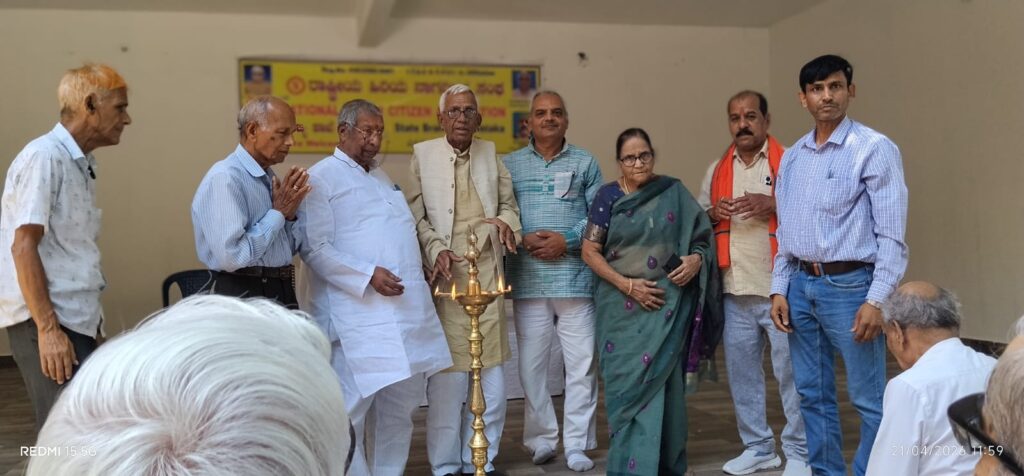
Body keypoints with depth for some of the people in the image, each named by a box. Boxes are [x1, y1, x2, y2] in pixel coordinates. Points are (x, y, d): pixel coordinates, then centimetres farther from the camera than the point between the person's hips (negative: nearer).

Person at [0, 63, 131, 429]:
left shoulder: (81, 163, 15)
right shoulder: (44, 157, -11)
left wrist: (89, 318, 16)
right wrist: (48, 328, -21)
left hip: (76, 320, 9)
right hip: (47, 322, -9)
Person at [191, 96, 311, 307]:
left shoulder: (269, 177, 9)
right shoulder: (224, 178, -15)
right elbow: (231, 257, -24)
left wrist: (289, 214, -1)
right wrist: (278, 213, -15)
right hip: (244, 297, -8)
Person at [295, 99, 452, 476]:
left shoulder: (382, 177, 21)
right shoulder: (321, 178, -5)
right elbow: (314, 248, -14)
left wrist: (420, 267, 15)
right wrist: (369, 275, -20)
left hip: (406, 309, 8)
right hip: (359, 314, -8)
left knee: (402, 404, 13)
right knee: (352, 409, -3)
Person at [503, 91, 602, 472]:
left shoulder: (585, 162, 8)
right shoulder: (510, 164, 10)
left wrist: (567, 240, -10)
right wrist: (522, 239, -12)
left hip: (575, 277, 0)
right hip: (528, 279, 1)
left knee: (581, 363, 0)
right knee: (531, 364, 4)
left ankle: (577, 444, 11)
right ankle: (541, 439, 18)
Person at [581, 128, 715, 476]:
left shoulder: (674, 192, 4)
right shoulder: (608, 196, 1)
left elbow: (702, 237, 9)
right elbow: (590, 251, -2)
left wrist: (696, 259, -14)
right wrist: (627, 285, -12)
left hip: (666, 305, 1)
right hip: (622, 306, 0)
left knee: (661, 381, 3)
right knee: (627, 383, 2)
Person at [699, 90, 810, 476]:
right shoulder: (717, 170, 14)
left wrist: (772, 204, -19)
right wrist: (713, 212, -3)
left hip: (781, 288, -5)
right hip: (735, 291, 5)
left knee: (792, 371, 0)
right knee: (741, 372, 11)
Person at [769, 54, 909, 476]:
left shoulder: (874, 149, -8)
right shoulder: (792, 157, 10)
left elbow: (891, 234, -11)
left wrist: (876, 300, -16)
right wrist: (779, 289, 7)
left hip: (850, 286, -6)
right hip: (801, 285, 6)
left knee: (869, 400, 2)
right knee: (813, 395, 15)